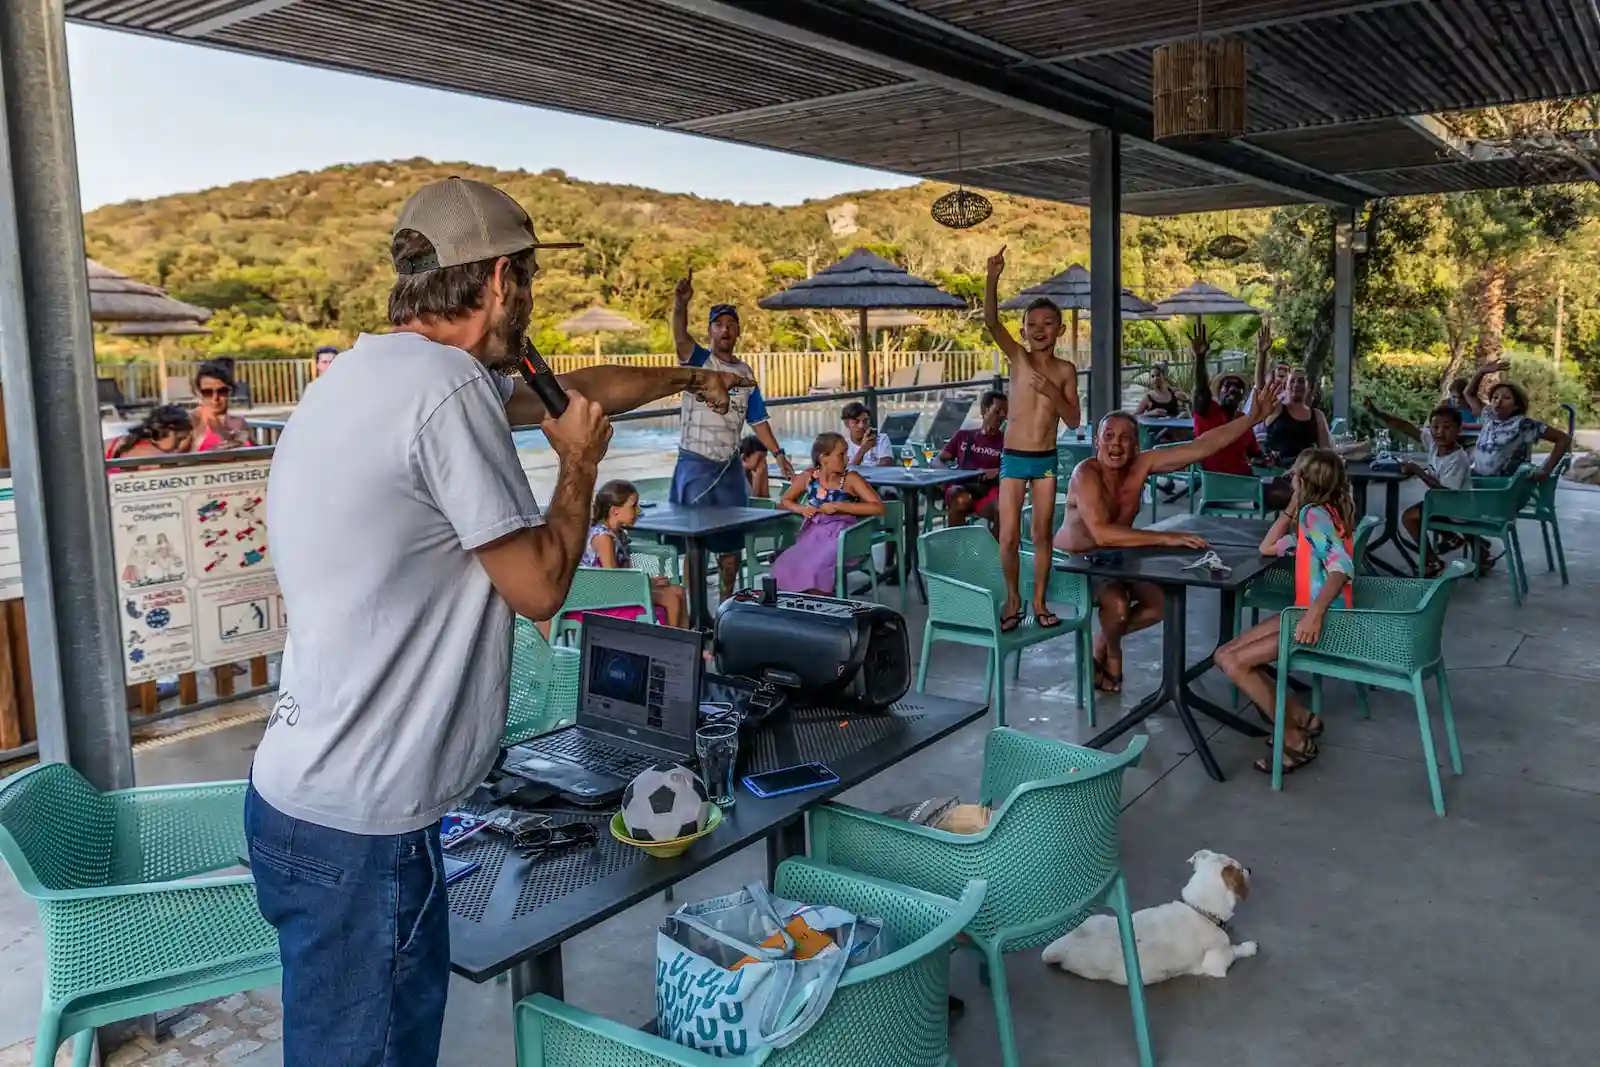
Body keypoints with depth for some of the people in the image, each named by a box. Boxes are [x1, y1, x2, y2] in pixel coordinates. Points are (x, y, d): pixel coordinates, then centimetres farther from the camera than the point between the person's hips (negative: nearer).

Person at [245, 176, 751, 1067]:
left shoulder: (384, 371, 9)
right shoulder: (445, 387, -21)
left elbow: (566, 388, 24)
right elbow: (540, 585, -14)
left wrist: (685, 379, 37)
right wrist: (581, 464, 1)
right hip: (359, 830, -9)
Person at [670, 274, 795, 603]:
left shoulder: (745, 372, 10)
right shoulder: (698, 360, -4)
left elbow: (756, 419, 14)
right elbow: (680, 337, -26)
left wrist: (778, 453, 6)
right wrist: (680, 305, -45)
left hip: (730, 465, 5)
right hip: (695, 464, -5)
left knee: (732, 537, 12)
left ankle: (728, 600, 26)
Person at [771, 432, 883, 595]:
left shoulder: (850, 478, -2)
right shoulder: (808, 476, 6)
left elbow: (878, 508, -10)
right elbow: (785, 501, 20)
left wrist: (839, 506, -14)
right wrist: (801, 509, -3)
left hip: (840, 535, -3)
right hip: (812, 534, 3)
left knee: (813, 568, -31)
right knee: (784, 567, -24)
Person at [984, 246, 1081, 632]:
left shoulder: (1065, 370, 2)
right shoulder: (1018, 357, -4)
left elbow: (1073, 420, -1)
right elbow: (991, 320, -20)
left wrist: (1054, 393, -18)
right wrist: (993, 278, -34)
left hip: (1047, 460, 2)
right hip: (1012, 458, -2)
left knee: (1042, 534, 8)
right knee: (1009, 536, -1)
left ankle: (1039, 602, 21)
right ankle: (1013, 599, 19)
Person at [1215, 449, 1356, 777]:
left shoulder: (1313, 514, -16)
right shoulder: (1321, 513, 14)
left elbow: (1342, 567, -31)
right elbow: (1268, 547, 22)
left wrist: (1315, 612, -43)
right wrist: (1292, 505, 15)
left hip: (1322, 621, -10)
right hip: (1307, 613, 10)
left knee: (1232, 661, -17)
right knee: (1226, 654, 4)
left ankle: (1296, 740, -4)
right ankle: (1299, 718, 8)